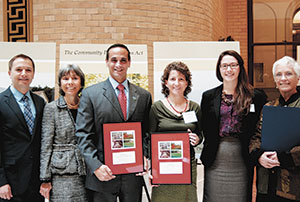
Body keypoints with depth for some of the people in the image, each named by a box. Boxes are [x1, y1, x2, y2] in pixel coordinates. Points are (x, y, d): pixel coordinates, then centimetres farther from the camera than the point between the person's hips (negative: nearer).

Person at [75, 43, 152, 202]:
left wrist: (144, 156, -6)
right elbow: (83, 134, -5)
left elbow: (147, 132, 11)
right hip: (103, 173, -2)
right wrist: (96, 166, -15)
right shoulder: (90, 94, 0)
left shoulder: (144, 96, 8)